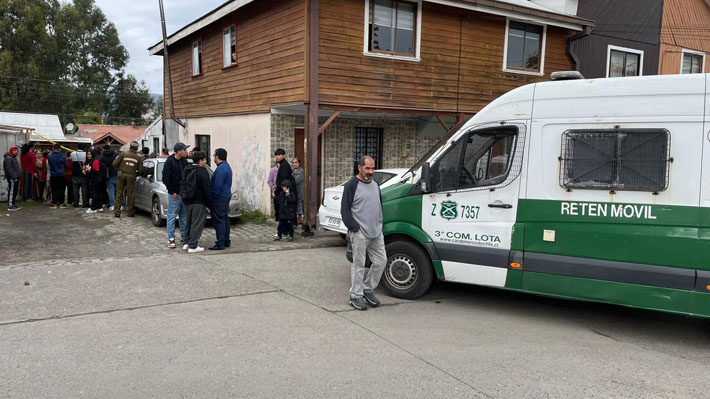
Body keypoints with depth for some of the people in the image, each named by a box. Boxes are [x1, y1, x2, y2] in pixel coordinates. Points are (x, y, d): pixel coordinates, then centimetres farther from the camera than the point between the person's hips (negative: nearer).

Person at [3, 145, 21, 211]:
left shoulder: (14, 158, 20)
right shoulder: (8, 158, -12)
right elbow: (9, 169, -19)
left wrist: (18, 176, 18)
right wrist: (14, 177, -21)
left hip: (16, 178, 10)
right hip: (12, 178, -10)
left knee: (15, 192, 13)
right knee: (11, 192, -8)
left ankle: (12, 204, 21)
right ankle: (10, 206, -7)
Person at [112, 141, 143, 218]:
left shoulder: (124, 153, -4)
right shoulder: (139, 157, -3)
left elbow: (115, 163, -5)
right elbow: (140, 170, -2)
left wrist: (119, 169, 14)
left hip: (122, 175, 1)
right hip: (131, 176, -1)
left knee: (119, 194, 8)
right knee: (130, 195, 7)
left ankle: (117, 212, 8)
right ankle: (130, 212, 11)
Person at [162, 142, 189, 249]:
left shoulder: (184, 161, 8)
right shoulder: (169, 162, -10)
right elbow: (165, 178, -11)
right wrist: (172, 192, -13)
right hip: (174, 194, -6)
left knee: (184, 216, 11)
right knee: (172, 216, 0)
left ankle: (184, 237, 21)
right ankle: (171, 239, 5)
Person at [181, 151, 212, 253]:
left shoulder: (187, 170, 11)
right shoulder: (202, 172, -14)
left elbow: (183, 185, 15)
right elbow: (207, 190, -15)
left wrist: (184, 197, 19)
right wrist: (208, 205, -10)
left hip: (187, 201, 8)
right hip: (198, 202, -8)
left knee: (189, 222, 19)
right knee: (197, 224, -3)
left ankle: (187, 242, 26)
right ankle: (192, 246, -2)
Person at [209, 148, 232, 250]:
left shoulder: (221, 168, -19)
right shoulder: (227, 166, 14)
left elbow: (217, 185, -23)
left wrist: (214, 195, -13)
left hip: (219, 198, -11)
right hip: (226, 196, 11)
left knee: (219, 221, -7)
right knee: (225, 219, 16)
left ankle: (220, 244, -5)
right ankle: (226, 241, 23)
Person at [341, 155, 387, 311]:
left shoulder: (375, 184, 16)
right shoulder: (351, 185, -7)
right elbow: (345, 210, -10)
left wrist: (380, 224, 15)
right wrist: (355, 228, -14)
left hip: (376, 233, 7)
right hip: (360, 234, -7)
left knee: (381, 261, 8)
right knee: (358, 265, -2)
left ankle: (367, 289, 24)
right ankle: (355, 296, 8)